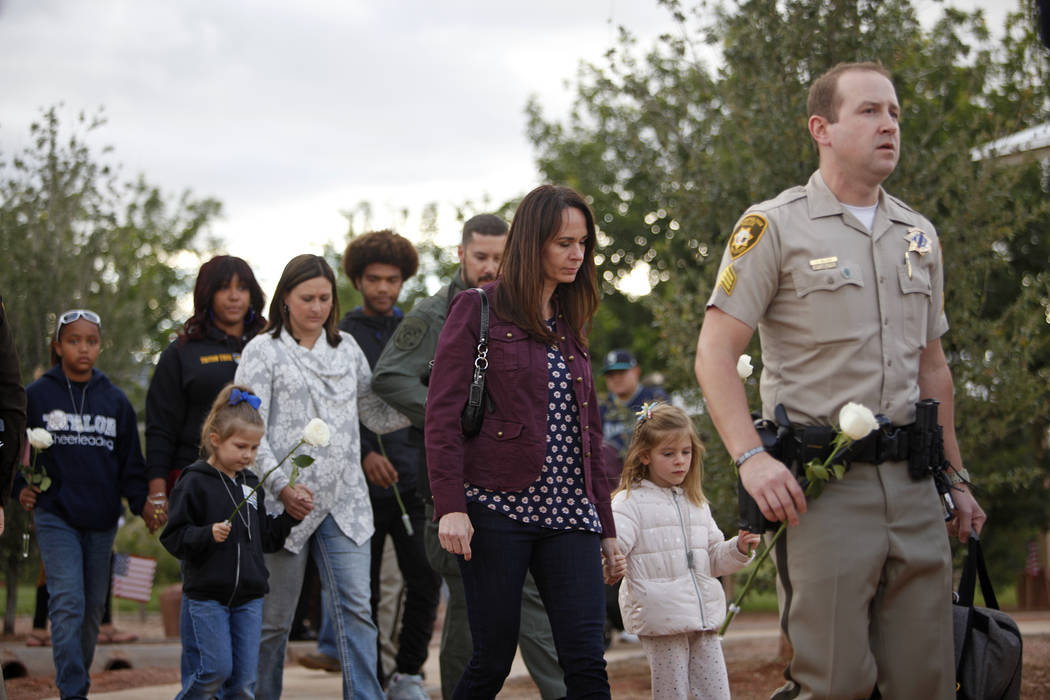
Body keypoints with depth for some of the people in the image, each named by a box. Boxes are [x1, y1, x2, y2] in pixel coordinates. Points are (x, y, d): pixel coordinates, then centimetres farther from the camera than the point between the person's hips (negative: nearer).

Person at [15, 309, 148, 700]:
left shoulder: (115, 401, 8)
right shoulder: (36, 396, 1)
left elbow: (130, 462, 10)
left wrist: (142, 503, -2)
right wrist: (21, 488, -6)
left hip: (102, 521, 3)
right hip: (55, 517, -3)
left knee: (94, 607, 9)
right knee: (67, 602, -14)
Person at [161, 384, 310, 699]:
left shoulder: (251, 484, 13)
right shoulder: (194, 483, -6)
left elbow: (265, 537, 18)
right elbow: (173, 537, -10)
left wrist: (292, 517, 5)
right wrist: (208, 535, -24)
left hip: (249, 596, 5)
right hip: (207, 594, -5)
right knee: (216, 670, -9)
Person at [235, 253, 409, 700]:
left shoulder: (346, 348, 16)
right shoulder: (263, 352, 2)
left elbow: (376, 415, 19)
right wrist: (282, 486, -18)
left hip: (344, 501, 3)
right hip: (286, 503, -3)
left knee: (355, 609, -6)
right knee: (274, 619, 3)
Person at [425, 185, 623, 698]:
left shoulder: (569, 326, 18)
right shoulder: (478, 311, 0)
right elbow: (443, 414, -6)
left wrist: (606, 525, 18)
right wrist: (450, 507, -16)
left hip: (567, 516, 5)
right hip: (498, 508, -5)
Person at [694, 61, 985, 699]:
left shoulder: (919, 237, 17)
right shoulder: (775, 228, -1)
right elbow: (715, 353, -6)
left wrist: (956, 477, 19)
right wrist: (751, 458, -18)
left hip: (912, 482, 6)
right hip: (822, 488, -5)